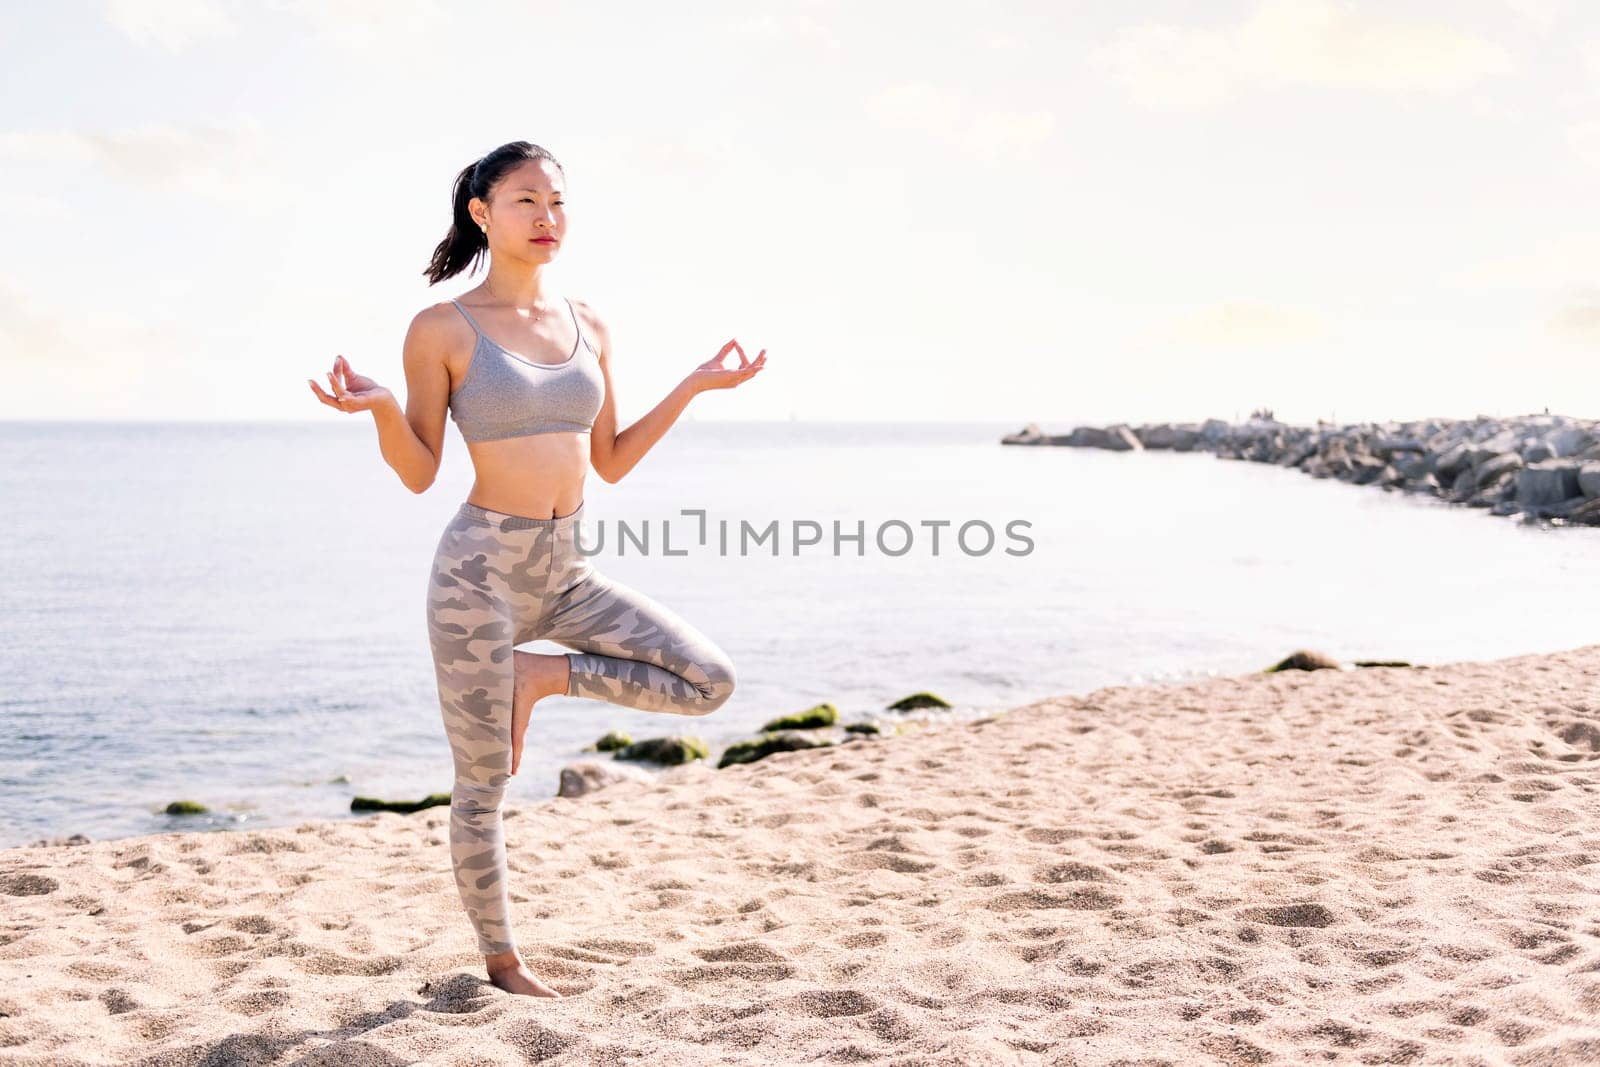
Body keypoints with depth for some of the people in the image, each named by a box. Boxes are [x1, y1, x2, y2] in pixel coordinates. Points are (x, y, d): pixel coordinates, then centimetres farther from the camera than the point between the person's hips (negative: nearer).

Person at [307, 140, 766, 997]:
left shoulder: (588, 327, 9)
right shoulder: (442, 329, -6)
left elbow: (610, 463, 11)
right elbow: (419, 474, -5)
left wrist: (693, 386, 7)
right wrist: (381, 409, -23)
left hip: (565, 570, 5)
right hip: (482, 566, -5)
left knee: (709, 681, -6)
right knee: (483, 785, 4)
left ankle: (542, 677, 7)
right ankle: (502, 965, 23)